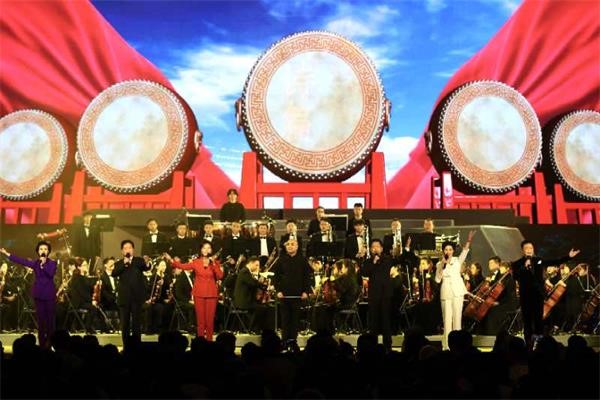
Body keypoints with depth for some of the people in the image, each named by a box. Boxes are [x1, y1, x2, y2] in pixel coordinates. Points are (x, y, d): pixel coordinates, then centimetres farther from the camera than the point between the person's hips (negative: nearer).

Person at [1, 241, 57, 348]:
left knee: (50, 318, -1)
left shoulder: (52, 263, -2)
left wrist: (43, 264, -18)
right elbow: (21, 261, 1)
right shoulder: (35, 263, 6)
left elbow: (51, 273, -18)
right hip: (39, 294, 2)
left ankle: (49, 341, 6)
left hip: (50, 294, -2)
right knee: (40, 318, 4)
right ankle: (42, 342, 10)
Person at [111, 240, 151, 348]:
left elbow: (146, 268, -16)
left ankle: (136, 345, 9)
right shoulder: (119, 263, 9)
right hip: (124, 297, 1)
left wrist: (147, 263, -39)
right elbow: (113, 274, -9)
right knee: (125, 323, 6)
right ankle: (126, 345, 14)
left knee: (137, 322, 3)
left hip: (137, 296, -1)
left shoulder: (139, 261, 5)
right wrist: (124, 263, -17)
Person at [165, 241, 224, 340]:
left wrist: (214, 264, -13)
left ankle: (209, 339, 7)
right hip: (199, 293, 0)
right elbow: (183, 266, -6)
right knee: (200, 317, 1)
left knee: (210, 318, 0)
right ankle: (200, 338, 9)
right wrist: (171, 260, -16)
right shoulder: (195, 262, 5)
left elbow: (220, 276, -4)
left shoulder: (215, 262, 7)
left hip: (211, 293, 0)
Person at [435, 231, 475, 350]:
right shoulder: (439, 264, 6)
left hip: (457, 291, 0)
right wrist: (442, 266, -13)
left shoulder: (458, 260, 6)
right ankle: (447, 345, 4)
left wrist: (468, 241, -30)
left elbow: (465, 251, -13)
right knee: (447, 318, 0)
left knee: (457, 317, 2)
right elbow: (437, 280, -5)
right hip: (446, 293, 0)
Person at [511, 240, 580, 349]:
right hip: (525, 296, -2)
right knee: (527, 321, 3)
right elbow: (515, 276, -17)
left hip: (538, 295, 2)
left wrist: (569, 257, 8)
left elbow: (555, 262, 14)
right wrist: (525, 266, -24)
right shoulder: (517, 264, -3)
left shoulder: (539, 260, 8)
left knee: (539, 319, 3)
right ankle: (529, 344, 9)